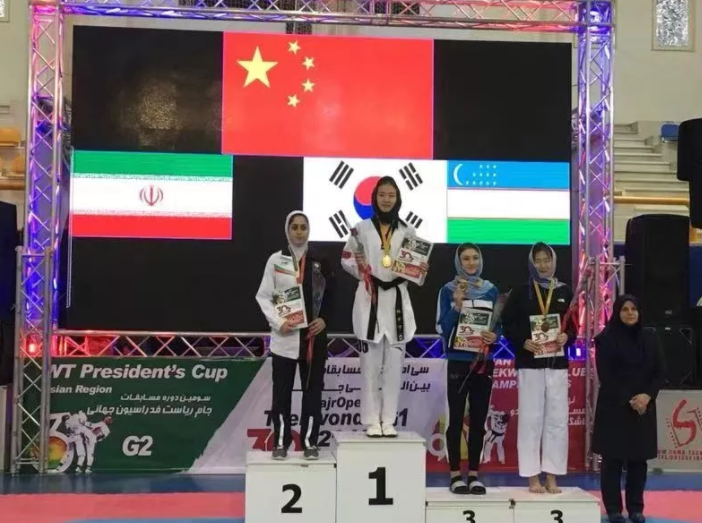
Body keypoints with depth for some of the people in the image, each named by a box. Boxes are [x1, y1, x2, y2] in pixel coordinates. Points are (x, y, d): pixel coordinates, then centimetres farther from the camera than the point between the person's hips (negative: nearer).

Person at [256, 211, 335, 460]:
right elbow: (263, 296, 0)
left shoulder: (320, 262, 7)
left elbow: (330, 295, 10)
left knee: (312, 388, 4)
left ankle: (309, 441, 13)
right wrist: (278, 322, -13)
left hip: (313, 335, 1)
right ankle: (281, 441, 11)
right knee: (282, 389, 3)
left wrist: (324, 319, -6)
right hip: (284, 336, -1)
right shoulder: (276, 260, 3)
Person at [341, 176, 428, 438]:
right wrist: (362, 271, -12)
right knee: (371, 364, 0)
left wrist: (420, 271, -11)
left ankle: (388, 420, 11)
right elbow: (346, 259, 6)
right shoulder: (361, 228, 2)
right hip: (370, 300, -2)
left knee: (394, 364, 4)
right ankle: (372, 421, 5)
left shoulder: (408, 231, 7)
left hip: (397, 300, 2)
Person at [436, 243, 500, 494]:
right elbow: (443, 327, -7)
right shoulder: (448, 290, -1)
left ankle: (474, 474, 13)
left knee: (478, 419, 6)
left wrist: (495, 336, -11)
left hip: (484, 361, 3)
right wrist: (457, 303, -19)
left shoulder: (491, 290, 8)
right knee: (456, 419, 0)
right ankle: (455, 475, 7)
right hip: (458, 361, -3)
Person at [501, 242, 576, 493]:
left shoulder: (565, 292, 7)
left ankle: (551, 477, 12)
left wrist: (567, 336, -11)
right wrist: (523, 342, -16)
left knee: (557, 419, 3)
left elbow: (575, 325, 9)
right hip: (529, 363, -2)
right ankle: (533, 477, 9)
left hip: (557, 363, 2)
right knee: (530, 419, 1)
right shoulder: (521, 292, 1)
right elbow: (507, 324, -1)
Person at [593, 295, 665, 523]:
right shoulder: (606, 339, -4)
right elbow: (605, 376, -8)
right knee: (613, 458, -1)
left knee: (639, 459, 6)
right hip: (613, 408, -4)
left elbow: (659, 373, 6)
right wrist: (627, 400, -14)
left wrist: (647, 396, -10)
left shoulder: (650, 338, 8)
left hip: (644, 408, 4)